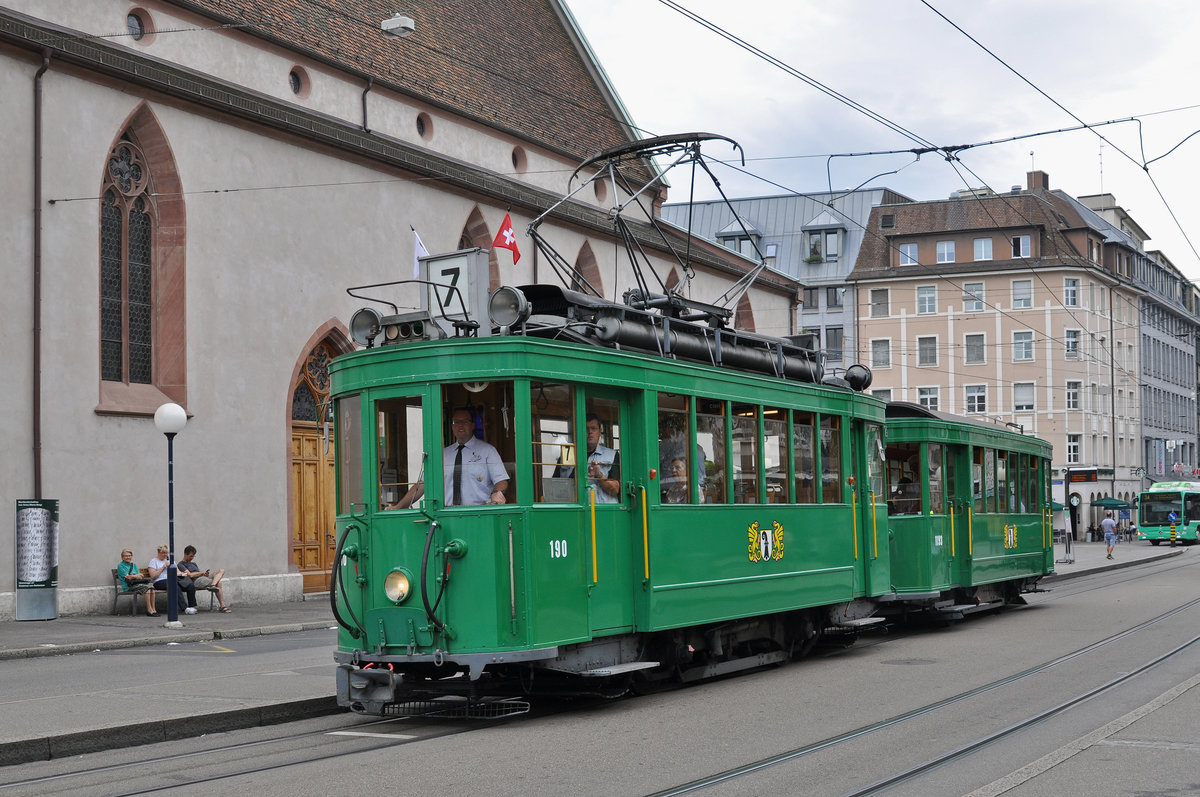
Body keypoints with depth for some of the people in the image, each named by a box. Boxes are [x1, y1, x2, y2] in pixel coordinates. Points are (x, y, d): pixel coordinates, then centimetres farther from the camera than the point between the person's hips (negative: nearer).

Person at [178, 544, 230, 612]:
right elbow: (190, 575, -10)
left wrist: (205, 573, -1)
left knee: (221, 571, -14)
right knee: (218, 583, -27)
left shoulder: (193, 564, 32)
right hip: (196, 581, -9)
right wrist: (202, 572, 0)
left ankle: (213, 585, -37)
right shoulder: (180, 564, 4)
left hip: (204, 577, 9)